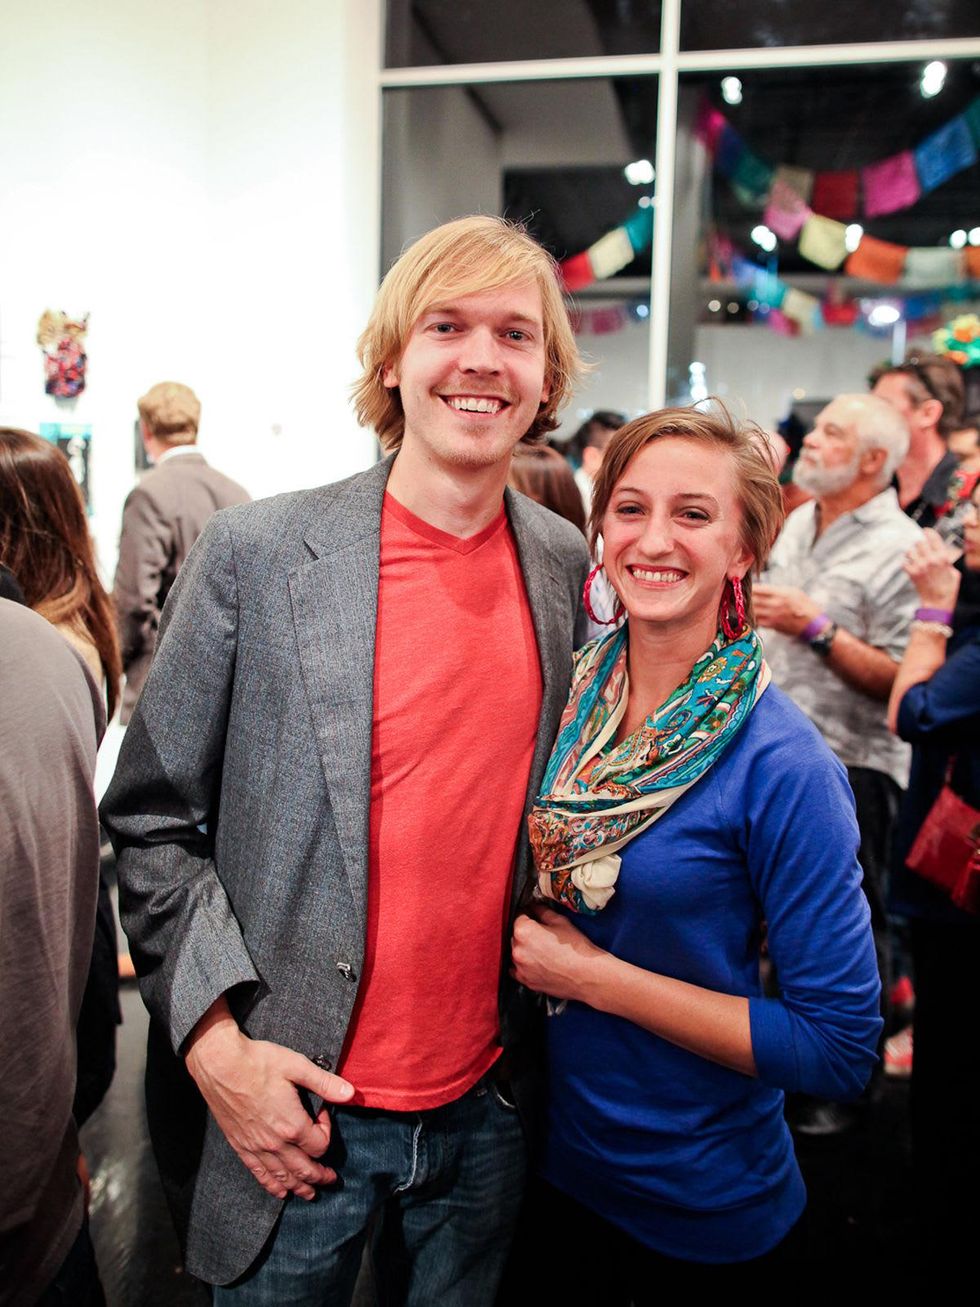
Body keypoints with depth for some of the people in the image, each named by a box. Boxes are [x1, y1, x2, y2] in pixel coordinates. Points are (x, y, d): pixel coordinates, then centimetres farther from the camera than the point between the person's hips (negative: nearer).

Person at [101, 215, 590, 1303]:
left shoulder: (571, 565, -2)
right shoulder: (256, 552, -12)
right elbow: (150, 820, -8)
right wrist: (216, 1040, -13)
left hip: (487, 1111, 4)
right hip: (293, 1111, -3)